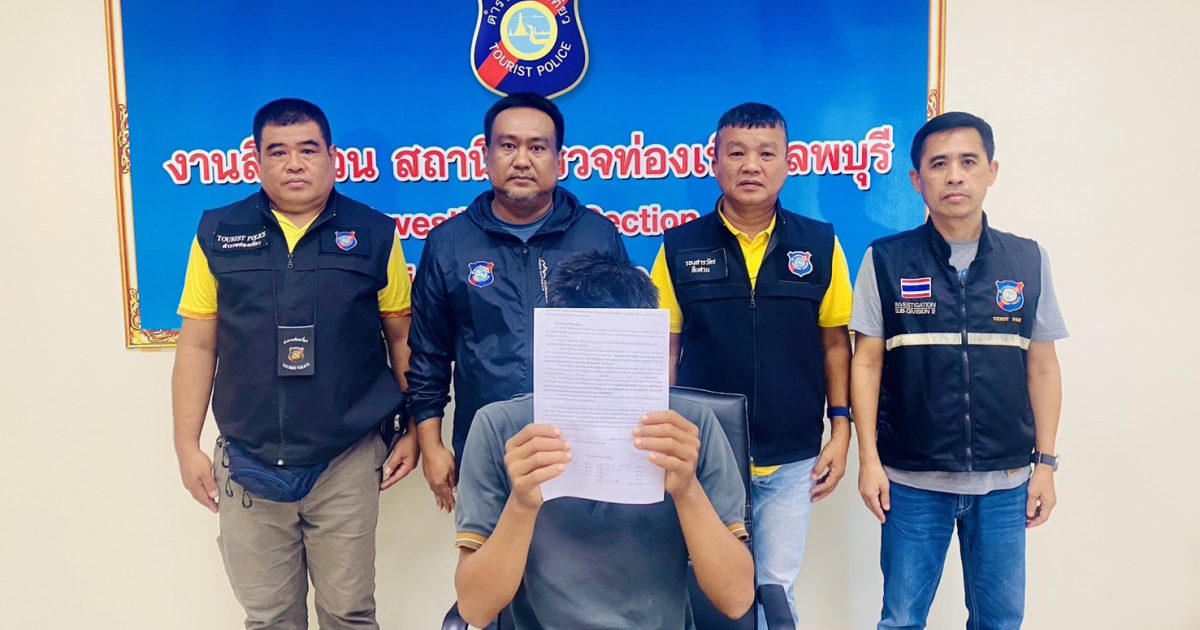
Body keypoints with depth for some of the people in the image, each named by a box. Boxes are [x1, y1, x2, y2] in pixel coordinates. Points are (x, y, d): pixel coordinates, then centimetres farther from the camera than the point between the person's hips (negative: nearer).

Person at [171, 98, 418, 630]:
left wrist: (414, 429, 1)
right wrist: (187, 447, 3)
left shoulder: (374, 235, -1)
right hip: (248, 464, 2)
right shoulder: (218, 233, 2)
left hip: (348, 462, -1)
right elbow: (197, 346, 5)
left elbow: (402, 338, 4)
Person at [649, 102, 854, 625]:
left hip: (792, 459, 0)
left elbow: (835, 342, 4)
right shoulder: (679, 247, -4)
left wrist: (840, 428, 0)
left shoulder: (820, 244, -3)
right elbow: (666, 348, 2)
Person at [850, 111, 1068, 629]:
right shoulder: (885, 261, -3)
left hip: (1005, 480, 2)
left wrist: (1045, 462, 5)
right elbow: (867, 363, -2)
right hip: (913, 480, -2)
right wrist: (869, 459, -6)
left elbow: (1043, 368, 7)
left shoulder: (1029, 260, 2)